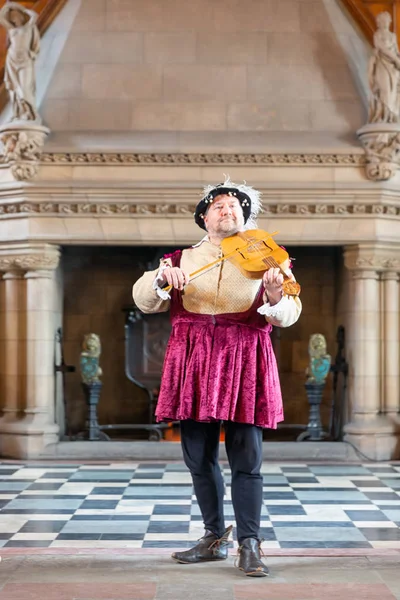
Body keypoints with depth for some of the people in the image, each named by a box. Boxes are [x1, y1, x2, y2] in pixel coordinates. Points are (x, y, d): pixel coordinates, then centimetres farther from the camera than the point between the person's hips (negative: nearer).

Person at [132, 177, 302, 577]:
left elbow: (287, 315, -2)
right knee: (199, 458, 8)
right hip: (194, 363, 3)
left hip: (244, 363, -2)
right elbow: (143, 300, 6)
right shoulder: (183, 259, 12)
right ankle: (215, 537, 21)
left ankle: (249, 545, -1)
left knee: (246, 458, -6)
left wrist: (275, 295, -25)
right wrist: (162, 278, -15)